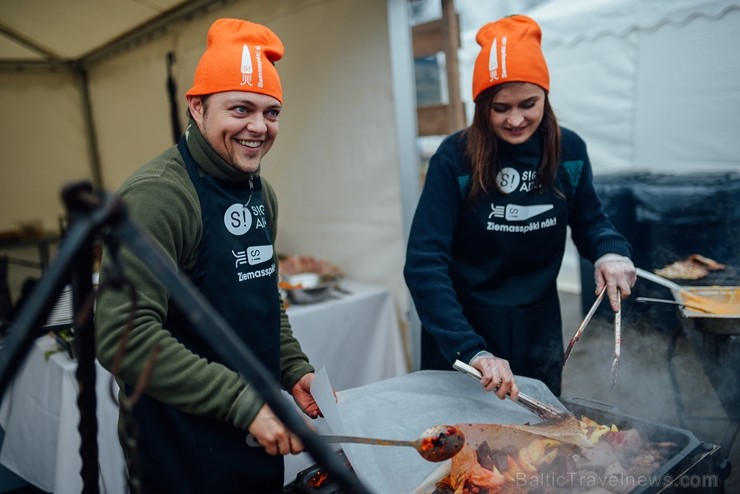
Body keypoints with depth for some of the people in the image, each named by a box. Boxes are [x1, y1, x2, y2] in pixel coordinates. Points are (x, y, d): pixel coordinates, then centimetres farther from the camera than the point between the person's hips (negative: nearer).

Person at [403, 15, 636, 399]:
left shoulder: (568, 150, -7)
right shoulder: (454, 158, -19)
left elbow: (589, 220, 8)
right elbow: (424, 264, -24)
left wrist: (611, 251, -15)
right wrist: (472, 350, -33)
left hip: (538, 331, 3)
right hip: (463, 331, -3)